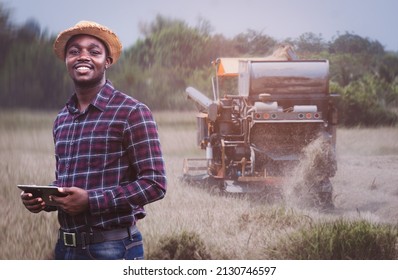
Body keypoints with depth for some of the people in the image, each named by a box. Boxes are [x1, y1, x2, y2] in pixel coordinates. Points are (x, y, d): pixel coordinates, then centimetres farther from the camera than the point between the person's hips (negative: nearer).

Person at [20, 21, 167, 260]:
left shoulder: (132, 113, -8)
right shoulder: (62, 120, 12)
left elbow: (155, 184, -13)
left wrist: (90, 200, -20)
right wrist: (42, 198, 1)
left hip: (114, 247, -6)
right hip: (66, 247, 6)